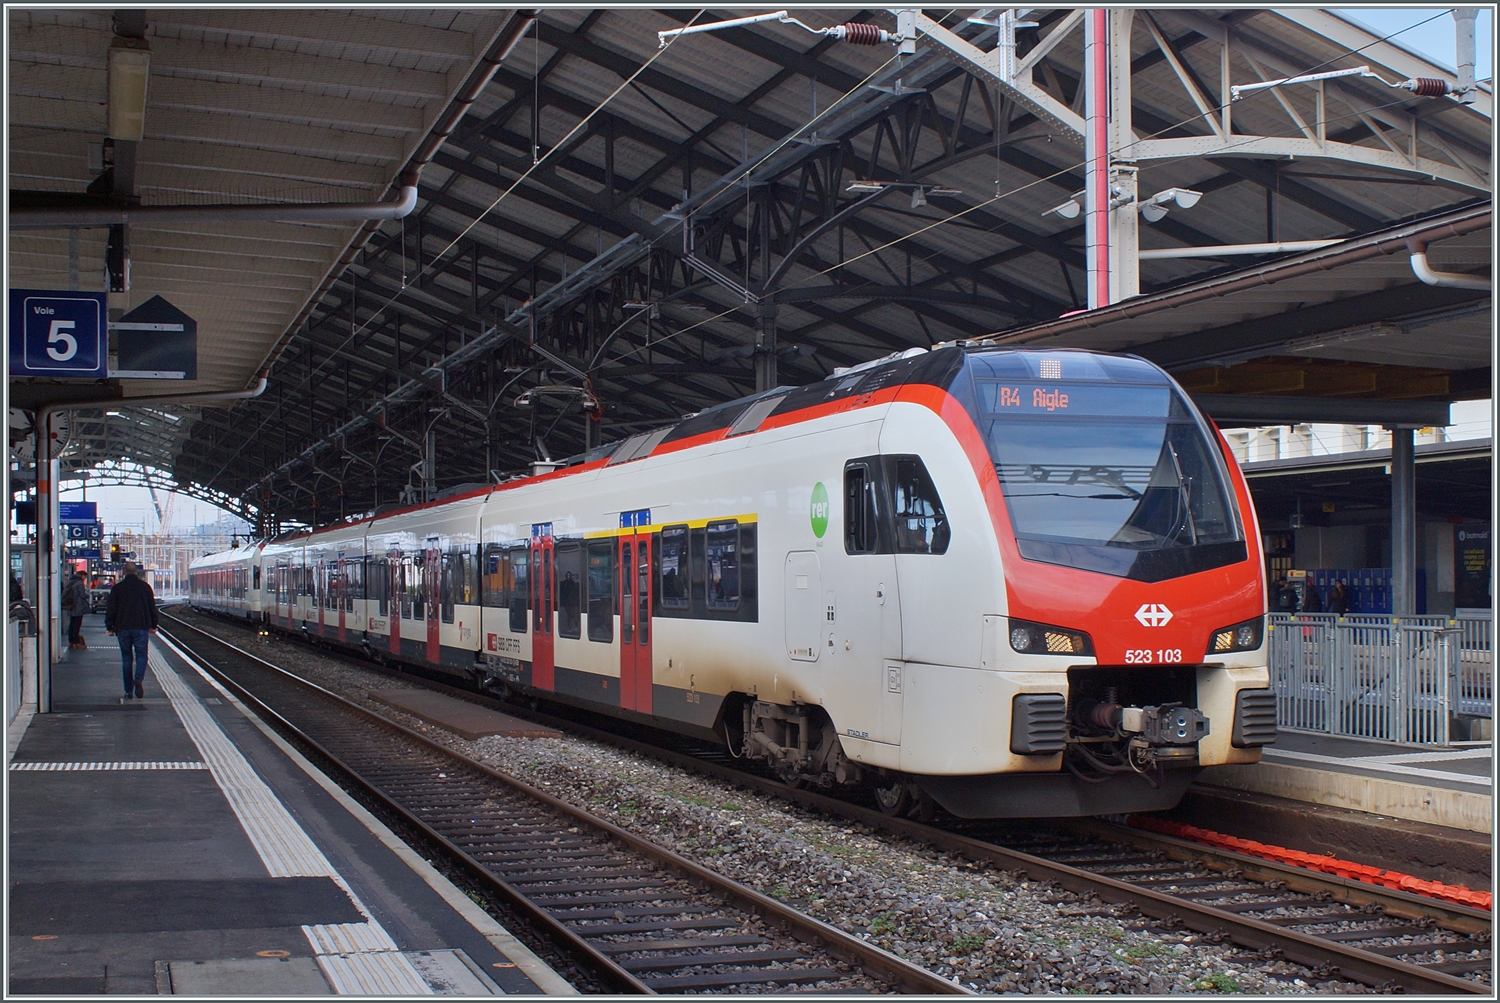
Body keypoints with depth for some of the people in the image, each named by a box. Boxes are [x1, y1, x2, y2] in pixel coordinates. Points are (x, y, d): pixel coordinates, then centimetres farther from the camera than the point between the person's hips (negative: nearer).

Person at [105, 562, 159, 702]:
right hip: (141, 627, -1)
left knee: (126, 658, 9)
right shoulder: (145, 586, 4)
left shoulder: (117, 588, 3)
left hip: (122, 628, 1)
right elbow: (152, 607, 8)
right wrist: (153, 625, 18)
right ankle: (138, 679, -26)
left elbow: (110, 609, 2)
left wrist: (109, 626, 9)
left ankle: (128, 691, 8)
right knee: (141, 656, 3)